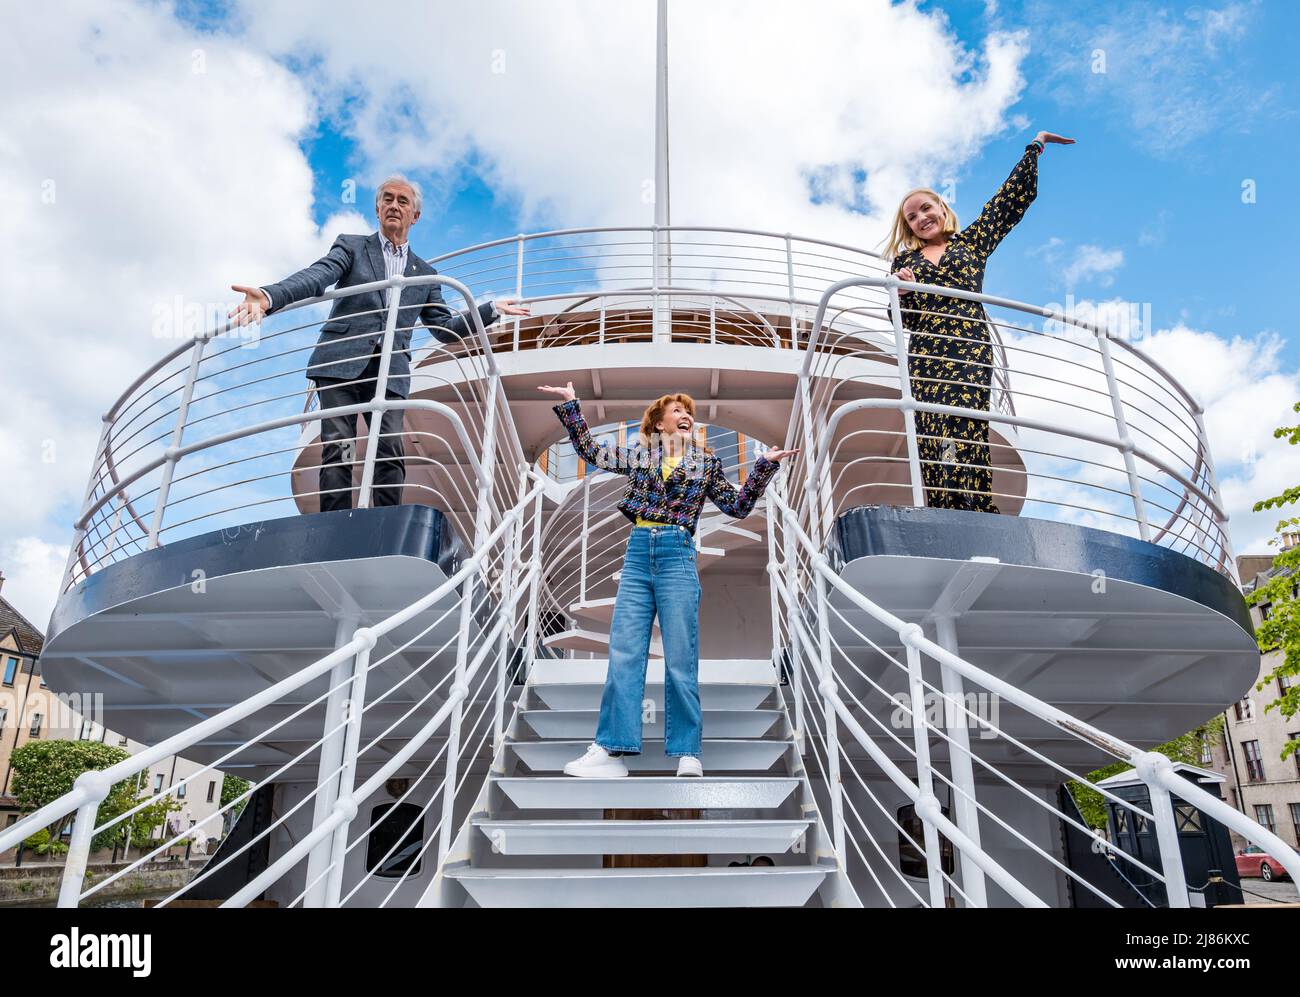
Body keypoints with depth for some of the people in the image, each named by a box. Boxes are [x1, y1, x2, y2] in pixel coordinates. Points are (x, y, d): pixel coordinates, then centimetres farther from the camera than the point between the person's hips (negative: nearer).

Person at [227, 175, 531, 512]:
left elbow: (445, 329, 22)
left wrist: (492, 310, 15)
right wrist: (269, 297, -25)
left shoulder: (424, 274, 22)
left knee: (390, 457, -11)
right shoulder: (352, 246, 14)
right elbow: (316, 277, -5)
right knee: (338, 452, -10)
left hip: (390, 373, 2)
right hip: (342, 363, -2)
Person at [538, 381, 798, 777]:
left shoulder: (706, 462, 14)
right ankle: (612, 749, 1)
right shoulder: (640, 454, 17)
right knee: (623, 652, -2)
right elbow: (591, 451, 22)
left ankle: (687, 754, 4)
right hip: (637, 554, 2)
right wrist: (570, 404, 21)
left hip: (677, 555, -2)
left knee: (680, 658, -2)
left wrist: (765, 465, 5)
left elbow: (738, 506, 13)